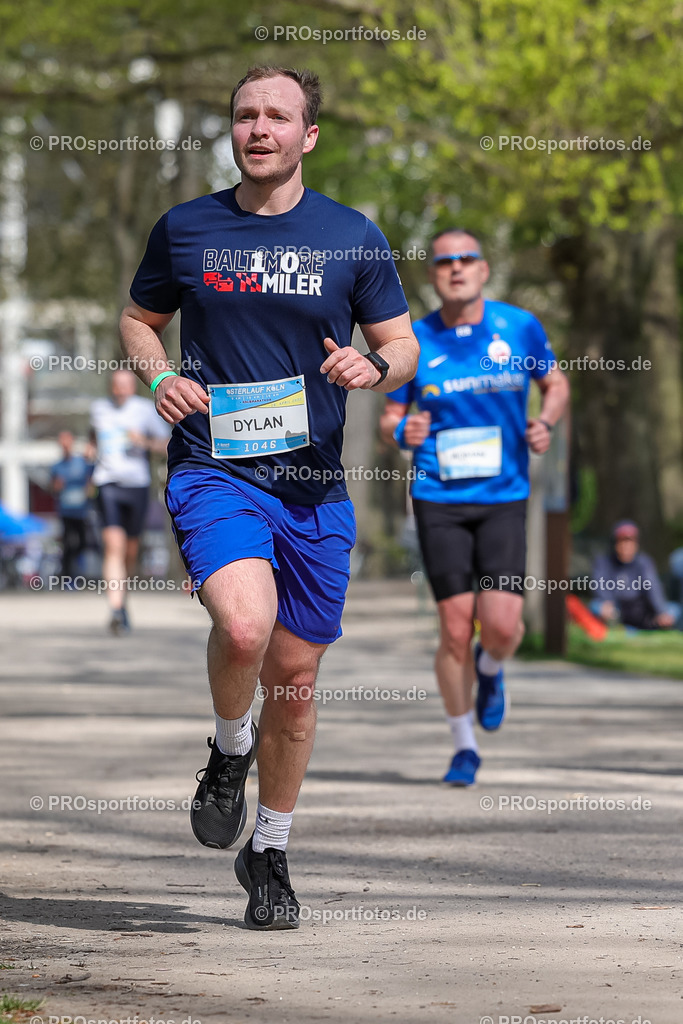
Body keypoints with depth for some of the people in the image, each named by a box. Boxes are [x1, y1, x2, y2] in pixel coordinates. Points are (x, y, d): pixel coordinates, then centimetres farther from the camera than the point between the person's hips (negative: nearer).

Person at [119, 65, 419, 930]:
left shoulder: (353, 237, 4)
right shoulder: (184, 230, 4)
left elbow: (402, 344, 10)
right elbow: (139, 318, 18)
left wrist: (374, 367, -13)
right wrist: (159, 376, -3)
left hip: (313, 486, 2)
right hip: (213, 470, -2)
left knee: (294, 681, 7)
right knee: (245, 624, -28)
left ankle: (268, 855, 27)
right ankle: (229, 751, 4)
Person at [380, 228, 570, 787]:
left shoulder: (520, 327, 1)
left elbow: (556, 383, 16)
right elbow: (390, 420, 8)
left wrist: (545, 422, -5)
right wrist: (404, 431, -16)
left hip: (504, 496, 0)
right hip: (439, 500, 0)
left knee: (502, 625, -12)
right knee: (455, 630, -4)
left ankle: (491, 669, 26)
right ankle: (464, 746, 14)